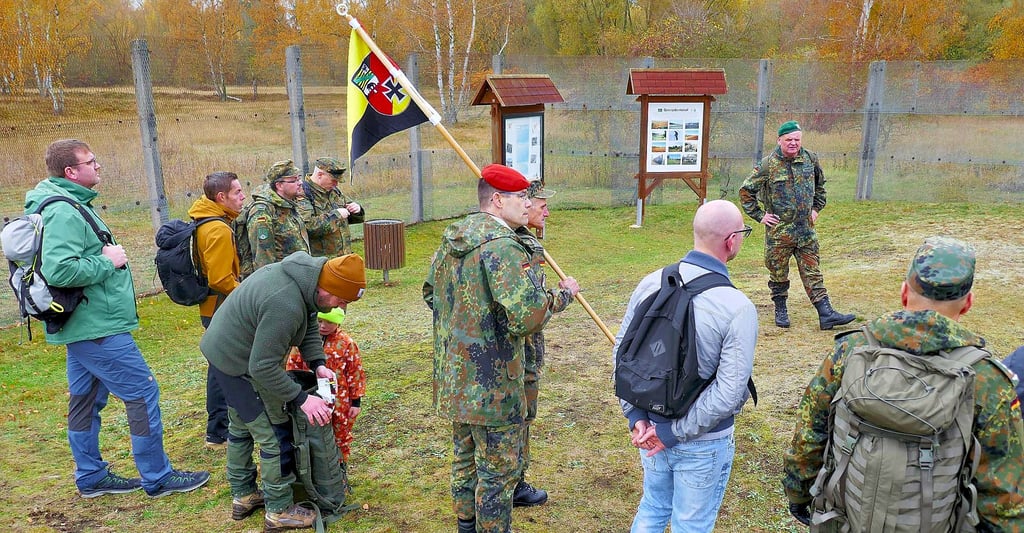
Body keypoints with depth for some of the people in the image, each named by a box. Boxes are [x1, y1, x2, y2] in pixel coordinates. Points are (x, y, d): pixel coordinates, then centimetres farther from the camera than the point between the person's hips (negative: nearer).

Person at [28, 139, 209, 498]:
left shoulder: (71, 206, 14)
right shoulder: (64, 213, -19)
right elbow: (58, 270, -32)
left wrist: (106, 256, 7)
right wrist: (107, 261, -19)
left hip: (83, 325, 11)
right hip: (96, 325, -11)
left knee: (86, 399, 17)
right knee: (143, 392, -4)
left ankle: (91, 478, 29)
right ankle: (157, 478, 5)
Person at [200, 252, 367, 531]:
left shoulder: (304, 269, -8)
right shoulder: (286, 306, -37)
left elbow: (309, 323, 4)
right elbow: (263, 367, -30)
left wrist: (318, 363, -8)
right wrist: (301, 398, -24)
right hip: (239, 365, -10)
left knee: (241, 427, 23)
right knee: (275, 435, -1)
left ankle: (243, 496, 41)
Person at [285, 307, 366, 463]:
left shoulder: (346, 343, -10)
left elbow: (355, 373, -5)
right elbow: (292, 366, 5)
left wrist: (356, 402, -4)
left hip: (339, 401, -2)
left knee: (341, 435, 13)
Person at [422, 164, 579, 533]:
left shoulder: (451, 238, 6)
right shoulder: (503, 246, -23)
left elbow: (430, 292, 18)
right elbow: (527, 318, -29)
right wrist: (563, 294, -13)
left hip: (454, 376, 9)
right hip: (492, 385, -9)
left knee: (465, 457, 25)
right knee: (498, 471, 7)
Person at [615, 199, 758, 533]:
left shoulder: (652, 283, -8)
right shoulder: (738, 308, -22)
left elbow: (623, 351, -3)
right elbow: (729, 393, -24)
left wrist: (636, 416, -1)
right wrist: (674, 433, -16)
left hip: (650, 426, 5)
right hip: (703, 442, -4)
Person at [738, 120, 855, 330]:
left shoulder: (810, 159, 4)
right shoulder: (768, 165, -9)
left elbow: (820, 185, 22)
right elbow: (746, 190, -2)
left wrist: (816, 208, 15)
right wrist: (759, 215, -4)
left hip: (806, 229, 3)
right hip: (778, 230, -3)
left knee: (812, 272, 5)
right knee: (778, 273, 8)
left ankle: (825, 313, 5)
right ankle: (780, 310, 24)